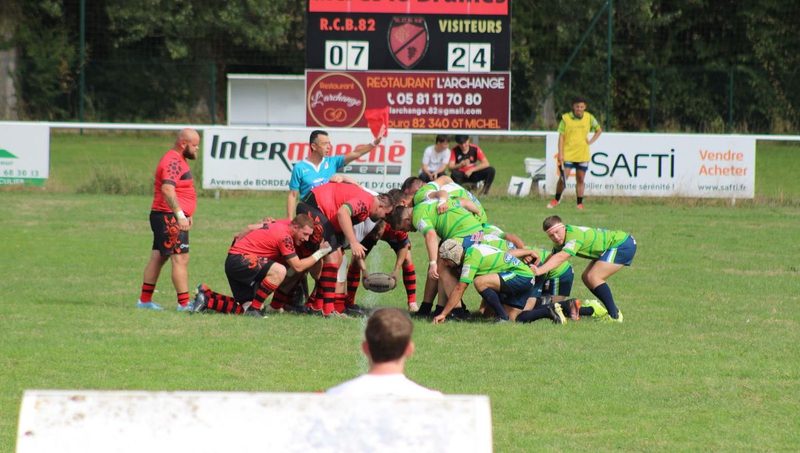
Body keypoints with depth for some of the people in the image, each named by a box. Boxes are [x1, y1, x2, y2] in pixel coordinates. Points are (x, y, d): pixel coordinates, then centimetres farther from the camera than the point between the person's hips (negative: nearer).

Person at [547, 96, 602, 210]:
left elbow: (599, 130, 17)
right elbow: (561, 137, -5)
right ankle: (556, 200, 13)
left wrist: (591, 141, 2)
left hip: (583, 155, 2)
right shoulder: (566, 118, -6)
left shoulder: (589, 118, 2)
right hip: (567, 154, -2)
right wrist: (560, 154, -10)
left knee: (580, 179, 5)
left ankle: (580, 203, 12)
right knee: (563, 178, -5)